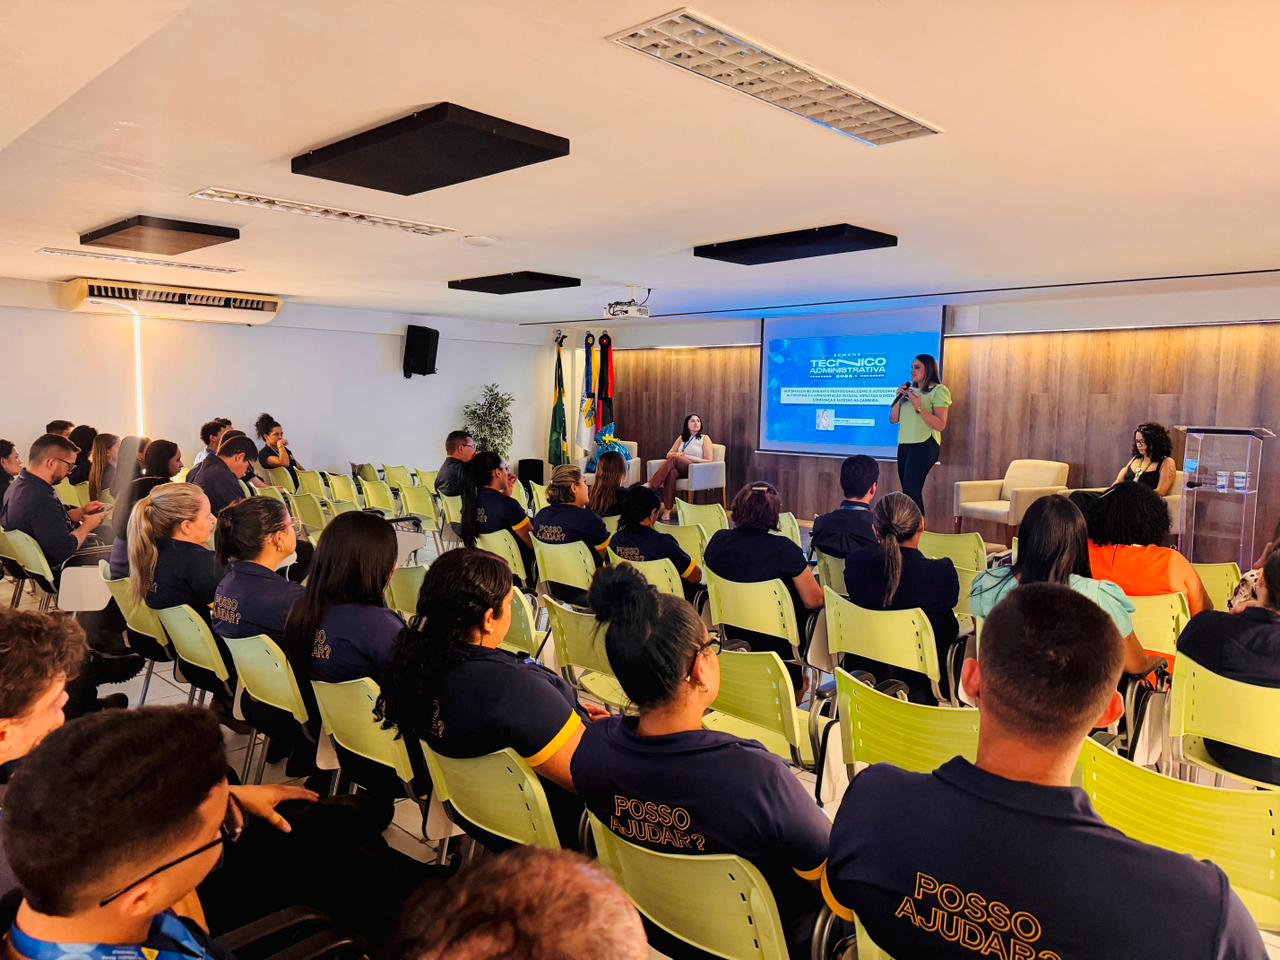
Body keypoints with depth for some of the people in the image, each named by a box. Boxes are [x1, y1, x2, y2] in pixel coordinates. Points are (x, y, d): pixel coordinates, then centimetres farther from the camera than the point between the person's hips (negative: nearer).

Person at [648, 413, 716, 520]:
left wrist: (687, 457, -8)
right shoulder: (682, 438, 23)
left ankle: (650, 486, -38)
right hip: (681, 469, 3)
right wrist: (678, 454, -7)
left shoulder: (705, 438, 10)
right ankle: (667, 510, -43)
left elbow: (709, 461, 0)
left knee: (674, 460, -32)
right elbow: (669, 454, 18)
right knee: (672, 472, -36)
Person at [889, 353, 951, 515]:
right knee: (911, 492, 7)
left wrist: (919, 407, -19)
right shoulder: (910, 390, 16)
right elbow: (893, 419, 15)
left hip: (924, 445, -7)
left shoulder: (939, 390, -4)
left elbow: (940, 425, -12)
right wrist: (899, 398, 1)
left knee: (910, 491, -15)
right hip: (903, 445, 7)